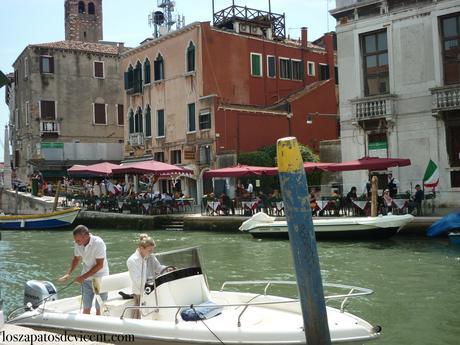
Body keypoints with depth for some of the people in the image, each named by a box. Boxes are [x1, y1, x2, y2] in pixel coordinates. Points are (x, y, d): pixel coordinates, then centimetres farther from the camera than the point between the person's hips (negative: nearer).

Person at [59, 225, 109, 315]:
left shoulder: (98, 243, -23)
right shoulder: (78, 244, -6)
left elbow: (99, 265, -20)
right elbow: (76, 259, 12)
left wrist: (83, 276, -19)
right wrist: (68, 273, -1)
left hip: (100, 278, -5)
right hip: (86, 279, 5)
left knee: (100, 309, -1)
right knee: (86, 308, 8)